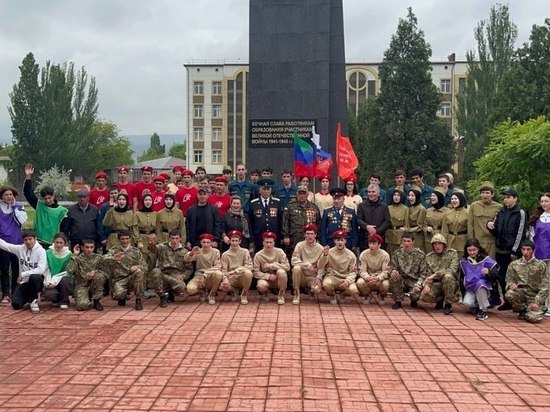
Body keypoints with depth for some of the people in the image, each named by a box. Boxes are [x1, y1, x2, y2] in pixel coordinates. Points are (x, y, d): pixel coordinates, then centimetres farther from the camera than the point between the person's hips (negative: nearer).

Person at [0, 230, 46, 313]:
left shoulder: (41, 251, -11)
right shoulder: (20, 249, 2)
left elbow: (41, 269, -21)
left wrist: (23, 274, -20)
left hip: (36, 281, -4)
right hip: (24, 282, 4)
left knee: (34, 277, -38)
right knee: (16, 304, -12)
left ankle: (33, 300, -12)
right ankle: (29, 297, 24)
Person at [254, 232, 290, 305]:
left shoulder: (279, 252, -9)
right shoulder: (258, 255, -9)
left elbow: (287, 267, -17)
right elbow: (256, 273, -10)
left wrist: (271, 265, -20)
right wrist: (268, 276, -25)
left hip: (278, 279, 0)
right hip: (266, 279, 0)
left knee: (281, 272, -33)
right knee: (261, 286, -34)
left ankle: (281, 295, -11)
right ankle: (265, 293, 7)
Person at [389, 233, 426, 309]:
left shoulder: (421, 255, -4)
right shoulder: (397, 253, 0)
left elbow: (423, 273, -5)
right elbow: (392, 268, 1)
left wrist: (418, 284, -21)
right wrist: (393, 271, -24)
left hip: (414, 281, -2)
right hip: (402, 280, 2)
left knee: (415, 295, -32)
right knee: (393, 276, -31)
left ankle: (414, 301, 11)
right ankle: (398, 301, -9)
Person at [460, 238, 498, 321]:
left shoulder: (485, 259, -5)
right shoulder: (464, 261, 6)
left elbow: (496, 273, -11)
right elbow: (463, 277, 17)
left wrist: (489, 272, -33)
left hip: (484, 286, -3)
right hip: (471, 288, 3)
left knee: (480, 284, -39)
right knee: (466, 303, -27)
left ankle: (483, 310, -25)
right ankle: (478, 306, 10)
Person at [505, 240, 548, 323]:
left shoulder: (540, 265, -3)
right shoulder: (514, 264, 2)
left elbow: (544, 287, -6)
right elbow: (508, 280, 5)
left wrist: (537, 302, -16)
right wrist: (511, 284, -21)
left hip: (535, 295, -2)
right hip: (520, 292, 2)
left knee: (534, 318, -26)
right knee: (509, 294, -34)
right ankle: (522, 309, 0)